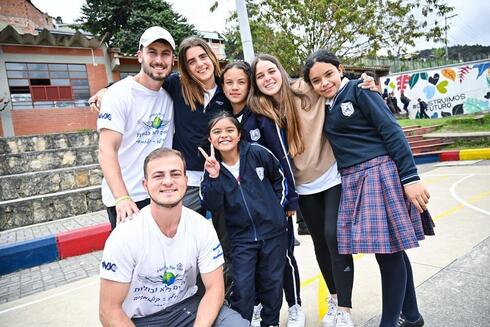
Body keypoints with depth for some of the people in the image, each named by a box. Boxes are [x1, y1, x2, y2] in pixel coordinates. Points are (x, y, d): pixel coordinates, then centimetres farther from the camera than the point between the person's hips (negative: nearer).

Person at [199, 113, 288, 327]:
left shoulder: (257, 153, -10)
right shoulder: (212, 167, -5)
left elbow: (279, 177, 6)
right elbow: (212, 206, -14)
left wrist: (277, 206, 5)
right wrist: (214, 177, -26)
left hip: (272, 231, 0)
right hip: (241, 236, 0)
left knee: (272, 282, 13)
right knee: (242, 287, 0)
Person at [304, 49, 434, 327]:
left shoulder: (358, 90, -4)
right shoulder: (326, 107, 16)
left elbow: (391, 131, -11)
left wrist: (410, 177, -17)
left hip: (381, 173, -7)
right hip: (353, 181, 7)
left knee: (388, 250, -2)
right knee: (391, 250, 14)